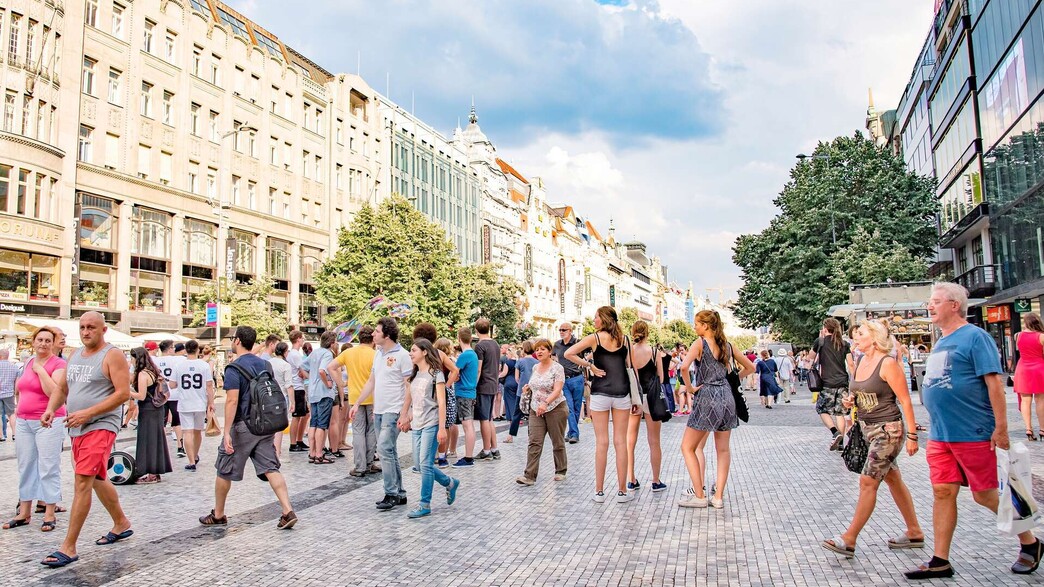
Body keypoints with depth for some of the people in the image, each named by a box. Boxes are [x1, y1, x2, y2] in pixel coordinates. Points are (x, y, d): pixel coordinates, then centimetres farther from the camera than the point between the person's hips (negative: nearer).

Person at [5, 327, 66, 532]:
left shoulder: (58, 364, -8)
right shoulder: (28, 362, 13)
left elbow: (54, 392, -20)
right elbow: (21, 390, 23)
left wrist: (40, 369, -16)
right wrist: (17, 415, 19)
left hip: (48, 423, -7)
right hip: (24, 422, 7)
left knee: (48, 468, -3)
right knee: (25, 467, 12)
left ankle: (50, 515, 4)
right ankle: (24, 513, 22)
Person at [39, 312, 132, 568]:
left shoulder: (112, 355, -10)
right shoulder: (75, 356, 14)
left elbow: (123, 392, -16)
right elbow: (61, 388, 20)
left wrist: (87, 413, -21)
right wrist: (50, 409, 0)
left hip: (100, 426, -9)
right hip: (77, 429, 9)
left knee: (82, 482, -12)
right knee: (96, 480, 18)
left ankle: (68, 547, -7)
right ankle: (122, 525, 34)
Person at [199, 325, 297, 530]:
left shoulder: (234, 368, -12)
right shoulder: (265, 364, 10)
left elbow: (232, 401, -20)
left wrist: (226, 432, -20)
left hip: (242, 427, -6)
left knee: (224, 471, 13)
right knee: (270, 469, 3)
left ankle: (218, 515, 27)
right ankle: (288, 512, -8)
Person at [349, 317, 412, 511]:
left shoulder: (402, 355, -11)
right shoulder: (378, 354, 13)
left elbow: (409, 386, -13)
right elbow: (371, 381, 21)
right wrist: (357, 404, 18)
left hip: (393, 411, -8)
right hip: (378, 410, 8)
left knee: (384, 449, -13)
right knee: (390, 452, 11)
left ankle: (391, 494, -3)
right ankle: (399, 493, 20)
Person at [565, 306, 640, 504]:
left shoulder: (595, 337, -2)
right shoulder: (624, 339, 6)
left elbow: (569, 353, -11)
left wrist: (589, 365, -3)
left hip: (600, 393, -2)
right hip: (621, 393, 2)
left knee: (601, 442, 2)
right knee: (620, 441, 5)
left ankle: (599, 491, 8)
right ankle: (622, 491, 10)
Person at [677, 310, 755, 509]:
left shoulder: (700, 343, -7)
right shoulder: (727, 345, 11)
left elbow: (684, 367, -24)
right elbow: (750, 367, 20)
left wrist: (689, 387, -11)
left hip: (706, 397, -6)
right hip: (727, 397, 6)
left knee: (687, 447, 5)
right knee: (723, 449, 13)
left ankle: (699, 496, 3)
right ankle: (718, 497, 13)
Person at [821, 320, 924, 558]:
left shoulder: (888, 363, -15)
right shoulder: (860, 363, 8)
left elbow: (905, 400, -15)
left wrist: (912, 435, -17)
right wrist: (850, 400, 0)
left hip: (888, 430, -9)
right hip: (868, 429, 9)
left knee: (867, 482, -8)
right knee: (893, 480, 16)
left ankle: (849, 540, -5)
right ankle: (914, 533, 29)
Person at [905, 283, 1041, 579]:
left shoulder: (974, 336, -10)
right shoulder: (941, 342, 14)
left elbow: (994, 382, -16)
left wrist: (1001, 428, -19)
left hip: (972, 434, -7)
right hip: (939, 436, 7)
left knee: (985, 495, 3)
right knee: (943, 493, 6)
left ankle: (1030, 543, 28)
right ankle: (940, 561, 11)